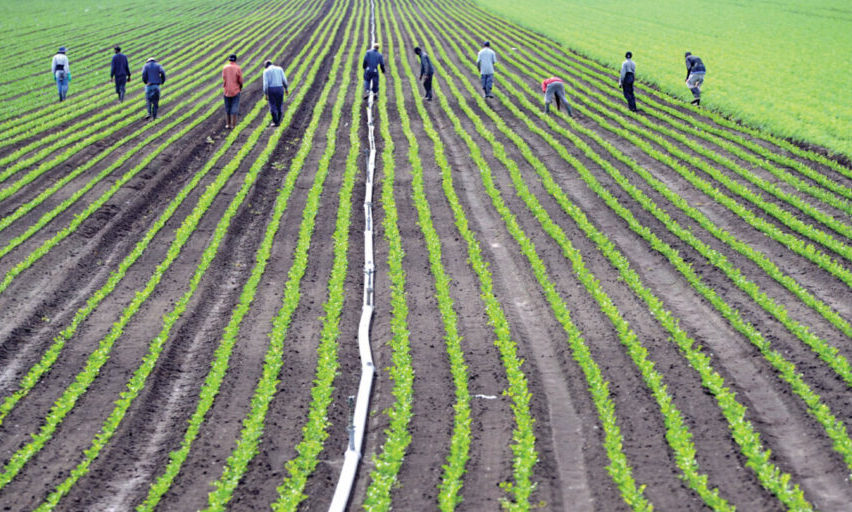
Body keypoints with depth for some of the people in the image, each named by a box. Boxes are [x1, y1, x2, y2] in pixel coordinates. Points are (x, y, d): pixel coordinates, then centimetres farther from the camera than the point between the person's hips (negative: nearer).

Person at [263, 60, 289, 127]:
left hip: (271, 89, -3)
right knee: (279, 106, 14)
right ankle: (278, 121, 17)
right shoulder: (280, 69, 6)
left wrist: (265, 94, -7)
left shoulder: (266, 71, -2)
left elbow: (265, 83, -9)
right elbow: (284, 80, 2)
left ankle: (275, 122, 3)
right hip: (280, 89, 3)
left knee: (272, 106, 5)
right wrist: (286, 88, 15)